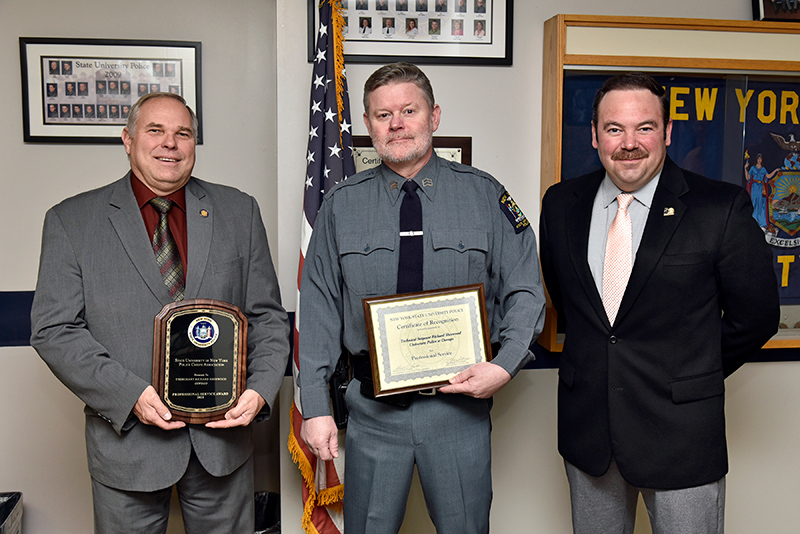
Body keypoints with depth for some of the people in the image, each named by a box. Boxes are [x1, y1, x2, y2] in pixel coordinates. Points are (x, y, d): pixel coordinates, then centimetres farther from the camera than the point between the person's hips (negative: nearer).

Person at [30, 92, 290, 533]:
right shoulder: (71, 221, -1)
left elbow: (267, 316, 5)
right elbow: (54, 330, -6)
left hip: (224, 434, 2)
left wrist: (261, 388, -11)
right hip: (128, 437, -1)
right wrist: (130, 394, -17)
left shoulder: (239, 212, 4)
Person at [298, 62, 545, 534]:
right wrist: (316, 406, -3)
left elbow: (524, 292, 1)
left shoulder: (485, 196, 0)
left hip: (461, 401, 0)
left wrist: (505, 366, -15)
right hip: (373, 407, 1)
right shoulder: (341, 205, 2)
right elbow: (319, 310, 1)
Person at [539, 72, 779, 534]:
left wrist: (697, 374, 5)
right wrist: (594, 358, 10)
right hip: (586, 425, 4)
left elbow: (756, 315, -1)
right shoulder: (561, 204, 1)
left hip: (680, 431, -3)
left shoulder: (722, 208, -10)